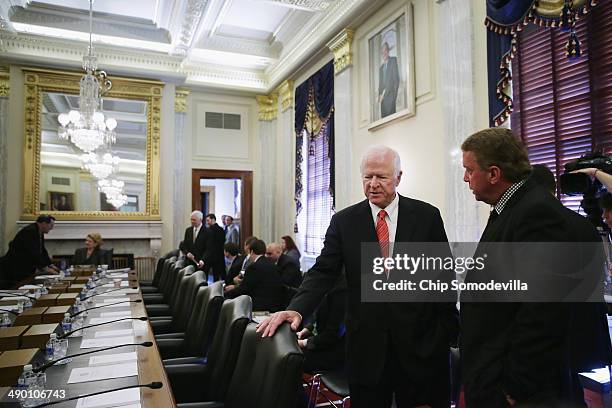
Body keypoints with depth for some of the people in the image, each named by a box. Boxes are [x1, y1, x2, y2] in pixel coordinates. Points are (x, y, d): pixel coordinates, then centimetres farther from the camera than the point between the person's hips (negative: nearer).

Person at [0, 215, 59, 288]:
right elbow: (33, 253, -26)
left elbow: (42, 251, 14)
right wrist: (45, 268, -21)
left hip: (24, 269, 10)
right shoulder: (30, 231, -22)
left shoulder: (39, 233, 8)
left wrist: (50, 265, 7)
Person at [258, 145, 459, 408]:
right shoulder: (343, 221, -1)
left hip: (421, 344, 0)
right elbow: (323, 272, -6)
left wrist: (448, 333, -1)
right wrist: (296, 309, -22)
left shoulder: (427, 216, -2)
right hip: (366, 346, 1)